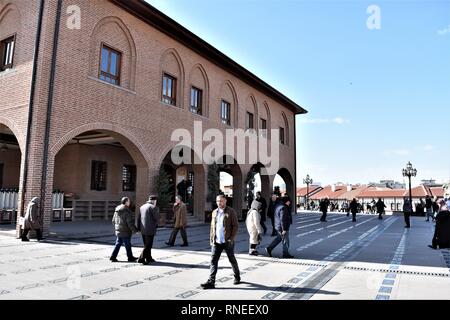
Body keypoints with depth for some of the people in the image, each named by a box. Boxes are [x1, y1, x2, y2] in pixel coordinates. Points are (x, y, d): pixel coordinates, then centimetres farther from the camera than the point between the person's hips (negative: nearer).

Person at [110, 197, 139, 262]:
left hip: (118, 231, 8)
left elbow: (113, 221, 15)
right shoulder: (127, 211, -19)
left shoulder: (117, 210, 7)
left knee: (118, 244, 16)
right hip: (125, 232, -8)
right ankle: (130, 258, 15)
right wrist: (135, 230, -11)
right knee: (128, 245, 4)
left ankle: (113, 257, 15)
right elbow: (130, 223, -20)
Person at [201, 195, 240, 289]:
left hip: (227, 242, -4)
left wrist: (231, 239, -15)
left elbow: (236, 226, -8)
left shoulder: (230, 212, -7)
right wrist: (211, 239, 7)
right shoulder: (214, 212, 9)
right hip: (216, 242, 4)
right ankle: (211, 282, 0)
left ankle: (237, 277, 34)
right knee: (213, 261, -2)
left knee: (232, 260, 13)